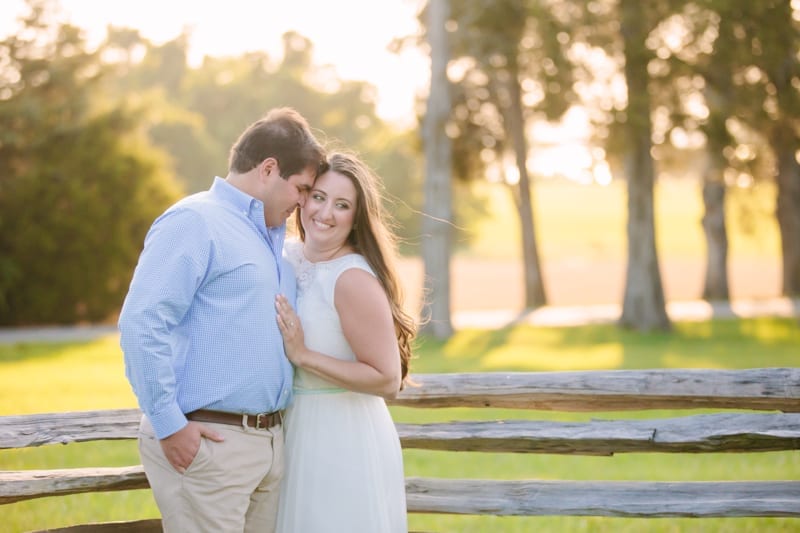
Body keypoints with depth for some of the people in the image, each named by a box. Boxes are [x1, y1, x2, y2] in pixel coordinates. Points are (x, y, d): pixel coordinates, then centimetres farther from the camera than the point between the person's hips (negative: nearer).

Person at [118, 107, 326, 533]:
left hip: (270, 442, 9)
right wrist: (169, 425, -18)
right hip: (207, 441, -8)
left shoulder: (274, 238, 20)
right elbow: (141, 323, -17)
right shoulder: (196, 221, -8)